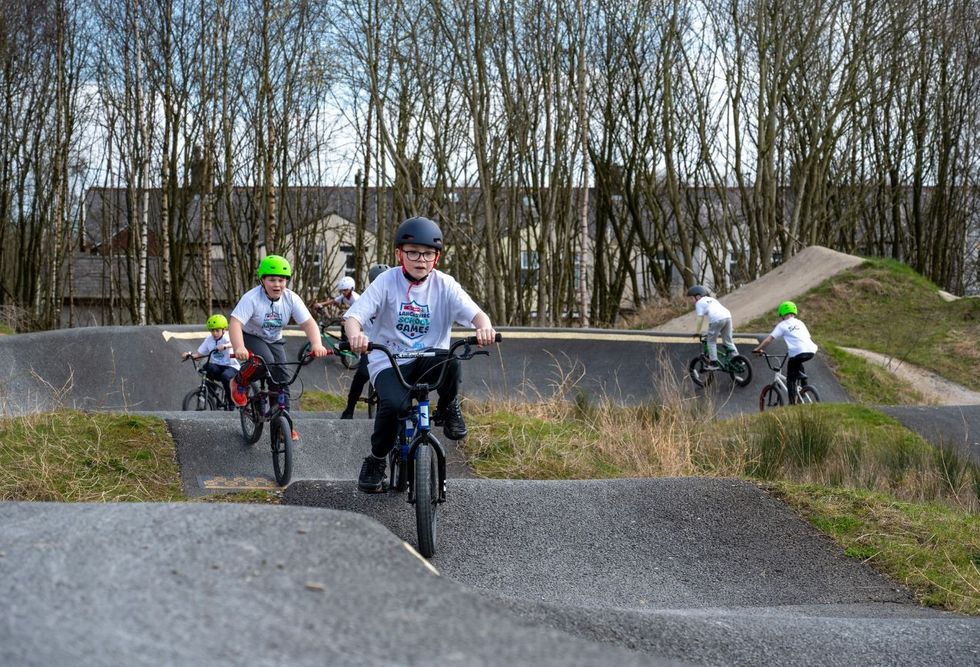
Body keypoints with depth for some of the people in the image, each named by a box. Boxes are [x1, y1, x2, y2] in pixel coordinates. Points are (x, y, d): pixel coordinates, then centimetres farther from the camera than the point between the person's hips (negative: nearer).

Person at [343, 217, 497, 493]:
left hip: (427, 360, 1)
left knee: (451, 364, -33)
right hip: (388, 362, -1)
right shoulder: (387, 282, -6)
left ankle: (448, 409, 1)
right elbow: (354, 315, -16)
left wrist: (484, 326, -38)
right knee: (394, 403, -32)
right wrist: (355, 336, -40)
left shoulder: (444, 285, -1)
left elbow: (474, 313, -13)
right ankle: (375, 460, -4)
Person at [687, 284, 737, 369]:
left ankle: (713, 363, 5)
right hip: (727, 315, 7)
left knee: (711, 341, 8)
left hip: (716, 319, -7)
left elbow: (700, 319, 2)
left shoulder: (699, 303, 11)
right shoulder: (711, 299, 33)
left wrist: (697, 332, 6)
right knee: (728, 341, 18)